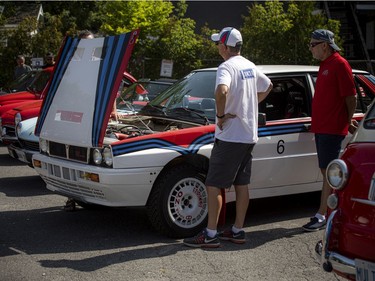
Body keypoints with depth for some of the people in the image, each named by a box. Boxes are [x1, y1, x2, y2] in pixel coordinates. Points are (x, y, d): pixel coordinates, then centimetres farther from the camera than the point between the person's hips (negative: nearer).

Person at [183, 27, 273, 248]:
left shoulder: (227, 67, -16)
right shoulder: (250, 66, 12)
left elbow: (222, 91, -36)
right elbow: (268, 86, 29)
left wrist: (221, 115, -21)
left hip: (230, 137, -9)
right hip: (249, 136, 9)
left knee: (214, 185, -4)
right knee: (242, 184, 13)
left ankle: (210, 235, -2)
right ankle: (238, 231, 20)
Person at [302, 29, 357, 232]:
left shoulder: (339, 65, -12)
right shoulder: (325, 65, 17)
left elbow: (351, 97, -14)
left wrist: (349, 121, -5)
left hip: (333, 129, -9)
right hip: (321, 128, 10)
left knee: (329, 173, -7)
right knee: (327, 172, 12)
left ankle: (321, 215, -5)